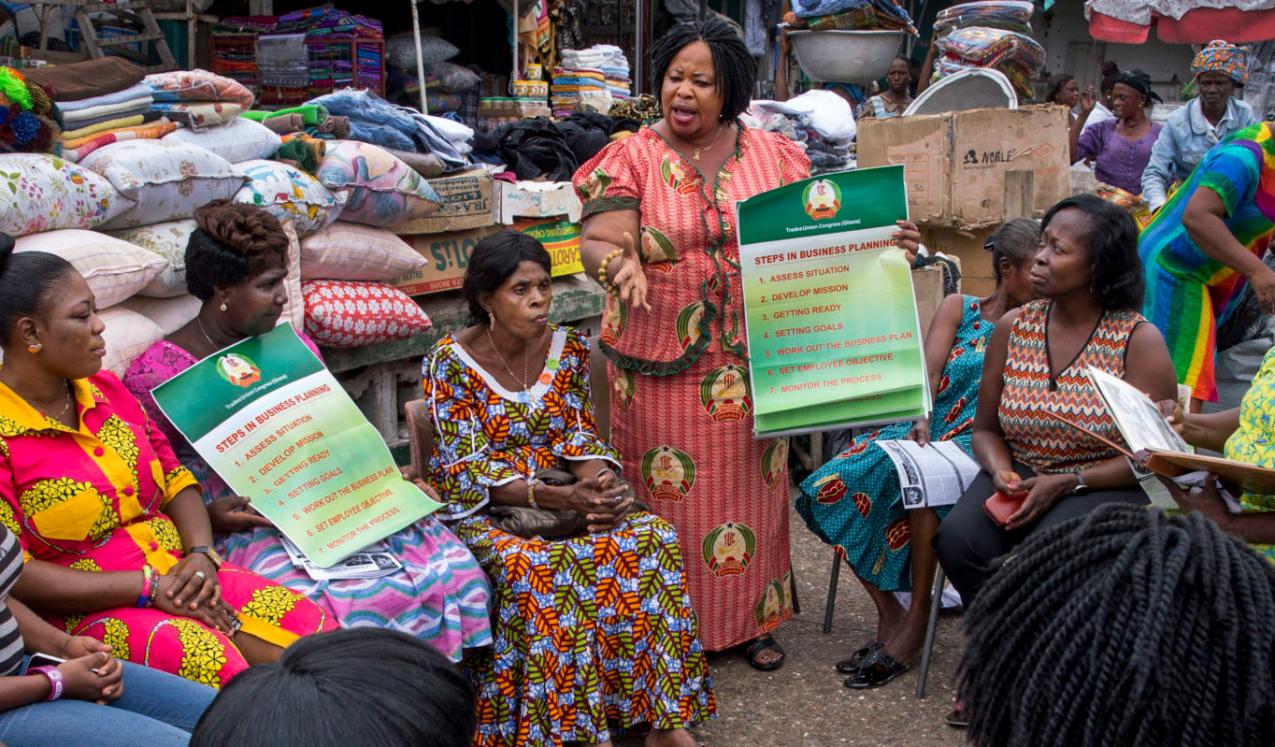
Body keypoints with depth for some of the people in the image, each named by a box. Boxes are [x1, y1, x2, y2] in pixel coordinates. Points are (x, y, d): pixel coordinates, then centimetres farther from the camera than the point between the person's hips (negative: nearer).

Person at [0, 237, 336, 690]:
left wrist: (201, 555, -6)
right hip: (86, 612, -6)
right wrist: (149, 587, -18)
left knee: (313, 628, -16)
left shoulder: (105, 390, 12)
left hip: (179, 576, 7)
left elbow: (176, 479, 16)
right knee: (212, 662, -34)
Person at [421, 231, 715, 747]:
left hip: (562, 493, 4)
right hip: (483, 510, -4)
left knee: (652, 537, -21)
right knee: (535, 568, -36)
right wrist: (559, 498, -28)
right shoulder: (450, 362, -12)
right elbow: (468, 471, -16)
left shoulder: (568, 348, 2)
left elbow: (579, 437, 3)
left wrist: (606, 486, -20)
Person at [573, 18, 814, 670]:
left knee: (752, 485, 10)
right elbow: (597, 241, -13)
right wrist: (621, 265, -35)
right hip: (663, 364, -2)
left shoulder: (772, 154, 6)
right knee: (671, 493, 3)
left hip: (754, 361, 2)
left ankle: (753, 619, 27)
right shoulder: (631, 158, -1)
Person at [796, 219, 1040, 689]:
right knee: (834, 485, -22)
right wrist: (920, 420, -20)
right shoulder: (960, 307, 13)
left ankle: (916, 620, -24)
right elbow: (928, 371, -2)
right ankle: (890, 615, -12)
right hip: (929, 429, 3)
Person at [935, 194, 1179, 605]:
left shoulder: (1139, 341, -6)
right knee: (958, 539, -26)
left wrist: (1066, 483, -18)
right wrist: (1001, 471, -11)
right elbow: (986, 428, 12)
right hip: (1020, 477, 4)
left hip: (1105, 486, -3)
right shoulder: (1012, 328, 5)